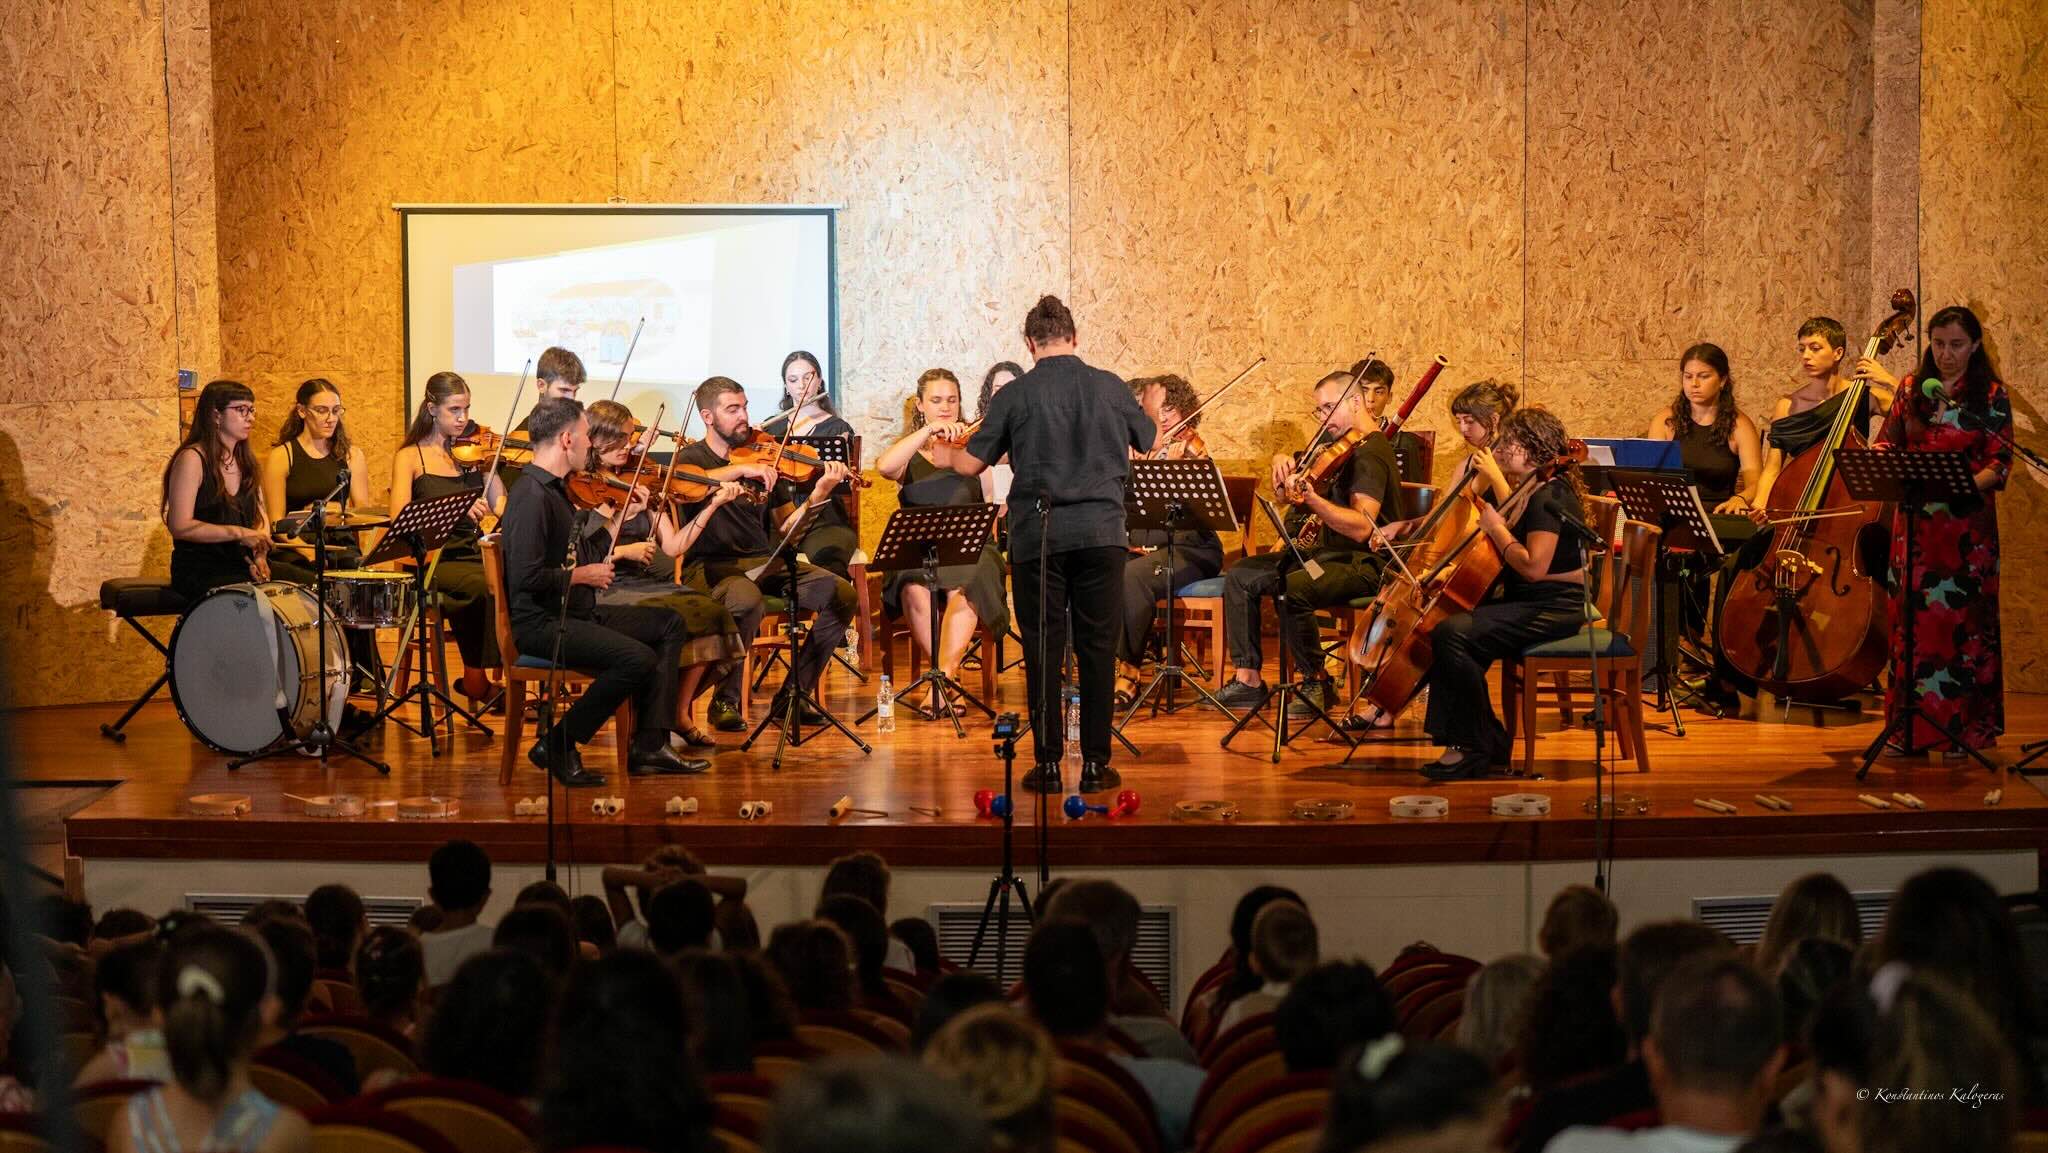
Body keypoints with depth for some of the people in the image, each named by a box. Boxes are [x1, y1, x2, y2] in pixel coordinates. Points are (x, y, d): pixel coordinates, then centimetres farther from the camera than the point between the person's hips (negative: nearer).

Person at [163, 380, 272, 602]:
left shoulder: (246, 461, 15)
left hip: (241, 567, 7)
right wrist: (238, 533, -20)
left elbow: (260, 517, 17)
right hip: (198, 572, -6)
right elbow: (179, 526, -15)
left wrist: (259, 555, -4)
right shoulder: (192, 459, -9)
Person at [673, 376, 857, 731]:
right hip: (712, 565, -5)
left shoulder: (759, 457, 14)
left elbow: (783, 526, 6)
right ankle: (725, 702, -18)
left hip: (764, 561, 5)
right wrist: (741, 469, -31)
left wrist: (820, 494, -11)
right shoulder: (691, 458, 3)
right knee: (746, 600, -39)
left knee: (841, 594, -14)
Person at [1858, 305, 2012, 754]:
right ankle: (1913, 728, 9)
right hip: (1915, 523, 3)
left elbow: (1999, 463, -4)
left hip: (1966, 526, -3)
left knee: (1962, 621, -3)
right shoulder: (1913, 389, 10)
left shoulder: (1990, 396, 0)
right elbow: (1888, 442, 15)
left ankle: (1961, 726, 4)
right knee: (1911, 620, 2)